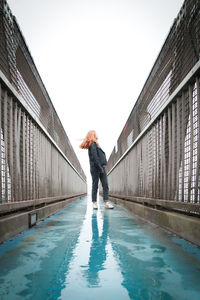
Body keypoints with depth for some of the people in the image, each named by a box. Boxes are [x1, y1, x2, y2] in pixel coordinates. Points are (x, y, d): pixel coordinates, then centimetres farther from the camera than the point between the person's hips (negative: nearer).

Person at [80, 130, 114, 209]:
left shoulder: (94, 144, 22)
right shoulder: (92, 144, -6)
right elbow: (94, 157, -16)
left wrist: (102, 167, 13)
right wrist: (100, 167, -19)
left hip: (101, 167, 9)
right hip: (96, 168, -9)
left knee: (105, 185, 0)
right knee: (95, 185, -3)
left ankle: (106, 202, -4)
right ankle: (94, 202, 3)